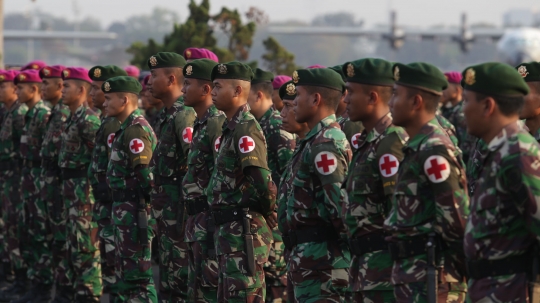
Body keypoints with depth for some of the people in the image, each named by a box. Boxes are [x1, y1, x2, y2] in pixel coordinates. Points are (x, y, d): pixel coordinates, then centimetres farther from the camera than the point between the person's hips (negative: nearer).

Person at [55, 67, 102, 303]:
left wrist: (91, 184, -16)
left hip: (84, 187, -10)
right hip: (71, 186, 10)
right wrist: (66, 185, 16)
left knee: (85, 244, -5)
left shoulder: (87, 119, -15)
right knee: (73, 241, 15)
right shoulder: (73, 118, 14)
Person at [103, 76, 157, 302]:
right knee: (125, 274, 15)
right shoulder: (127, 128, 15)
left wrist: (141, 210, -19)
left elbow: (144, 175, -22)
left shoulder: (136, 130, -17)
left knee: (138, 275, -7)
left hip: (134, 212, -10)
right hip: (125, 212, 10)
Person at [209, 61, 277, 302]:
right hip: (230, 229, 10)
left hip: (244, 231, -10)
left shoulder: (245, 129, -16)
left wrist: (266, 214, -10)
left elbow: (262, 181, -24)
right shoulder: (232, 127, 15)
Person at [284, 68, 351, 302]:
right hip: (314, 255, 10)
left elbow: (339, 201, -23)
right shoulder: (318, 139, 16)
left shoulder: (324, 145, -17)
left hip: (321, 256, -10)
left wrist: (348, 241, -15)